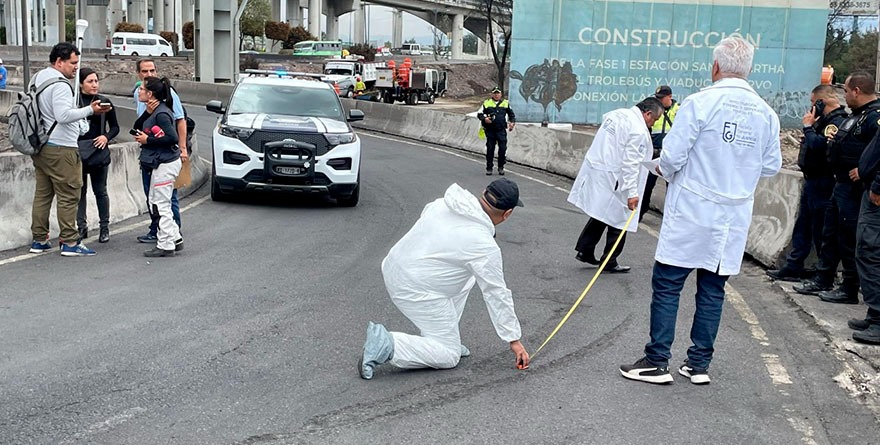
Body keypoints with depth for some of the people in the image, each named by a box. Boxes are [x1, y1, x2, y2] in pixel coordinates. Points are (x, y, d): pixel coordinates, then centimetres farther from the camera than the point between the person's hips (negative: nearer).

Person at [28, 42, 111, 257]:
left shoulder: (37, 79, 14)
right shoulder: (60, 84, -16)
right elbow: (63, 115, -26)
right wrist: (90, 110, -23)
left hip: (40, 147, 10)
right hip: (60, 148, -10)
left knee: (42, 194, 13)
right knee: (68, 196, -4)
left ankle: (39, 240, 17)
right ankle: (69, 242, -2)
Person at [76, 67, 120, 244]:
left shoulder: (104, 102, 5)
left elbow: (115, 127, 10)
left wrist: (106, 137, -7)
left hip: (98, 151, 0)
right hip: (78, 151, 0)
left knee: (100, 190, 5)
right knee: (80, 190, 5)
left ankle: (104, 228, 12)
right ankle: (81, 226, 13)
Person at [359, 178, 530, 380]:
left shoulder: (444, 202, 0)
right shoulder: (484, 246, -18)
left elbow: (424, 215, 22)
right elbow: (497, 295, -10)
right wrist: (514, 340, 1)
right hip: (416, 290, -8)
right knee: (449, 356, 3)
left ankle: (448, 338, 19)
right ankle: (387, 344, -11)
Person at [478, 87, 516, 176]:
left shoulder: (505, 103, 11)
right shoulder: (487, 103, 7)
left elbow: (511, 114, 21)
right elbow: (479, 114, 8)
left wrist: (512, 122, 4)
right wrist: (484, 119, -11)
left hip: (501, 130, 0)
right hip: (490, 130, 0)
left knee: (503, 148, -6)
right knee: (490, 149, 1)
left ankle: (501, 167, 6)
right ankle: (489, 168, 10)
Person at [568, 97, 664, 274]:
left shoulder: (618, 113, 8)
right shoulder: (639, 131, -19)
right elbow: (631, 163, -23)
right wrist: (632, 192, -22)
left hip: (595, 170, 9)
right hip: (611, 180, -9)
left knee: (600, 216, 21)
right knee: (618, 220, 5)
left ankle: (584, 251, 25)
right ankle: (609, 262, 14)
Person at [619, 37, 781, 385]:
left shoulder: (699, 102, -12)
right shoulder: (766, 113, 4)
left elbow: (672, 156, -13)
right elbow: (771, 166, 11)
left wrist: (669, 174, 8)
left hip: (692, 211, -5)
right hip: (735, 217, 5)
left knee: (667, 285, 3)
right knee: (713, 289, 12)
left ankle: (657, 362, 6)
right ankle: (699, 364, 19)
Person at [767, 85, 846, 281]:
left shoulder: (837, 122, -17)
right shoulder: (827, 120, 14)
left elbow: (819, 146, -29)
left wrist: (808, 126, -17)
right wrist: (811, 126, 3)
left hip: (822, 184, -10)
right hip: (812, 181, 10)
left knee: (821, 230, -2)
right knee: (802, 228, 13)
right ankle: (793, 268, 20)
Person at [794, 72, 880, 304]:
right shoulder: (858, 115, 15)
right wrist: (836, 140, 10)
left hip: (855, 189, -10)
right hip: (841, 185, 10)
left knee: (850, 240, -2)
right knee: (830, 234, 16)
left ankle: (849, 290, 8)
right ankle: (822, 280, 27)